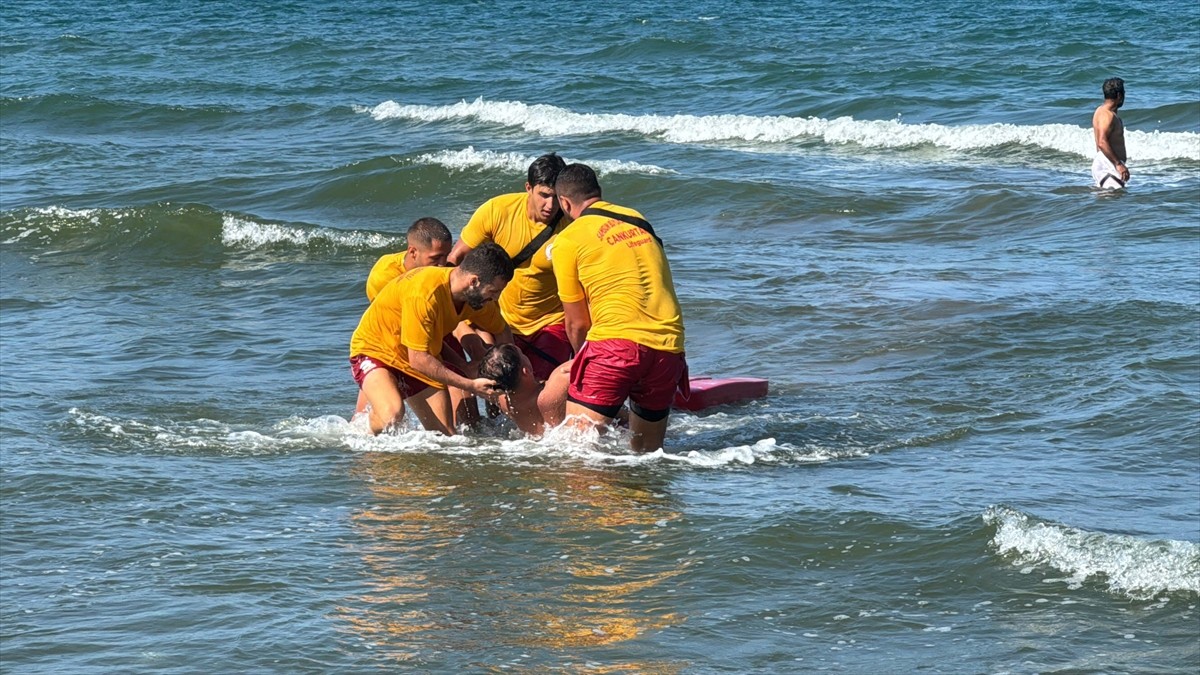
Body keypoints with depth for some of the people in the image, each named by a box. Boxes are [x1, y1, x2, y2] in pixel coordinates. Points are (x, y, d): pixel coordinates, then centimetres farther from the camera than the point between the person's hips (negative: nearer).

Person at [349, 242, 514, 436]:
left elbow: (501, 331, 12)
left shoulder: (477, 296, -9)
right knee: (392, 413, -35)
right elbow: (418, 360, -32)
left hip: (422, 357, 7)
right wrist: (470, 386, -29)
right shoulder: (424, 293, -34)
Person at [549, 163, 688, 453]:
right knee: (647, 454, 17)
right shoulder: (638, 220, 20)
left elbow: (576, 324, 8)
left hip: (617, 341, -6)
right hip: (669, 345, 6)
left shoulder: (568, 241, 3)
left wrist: (587, 361, 27)